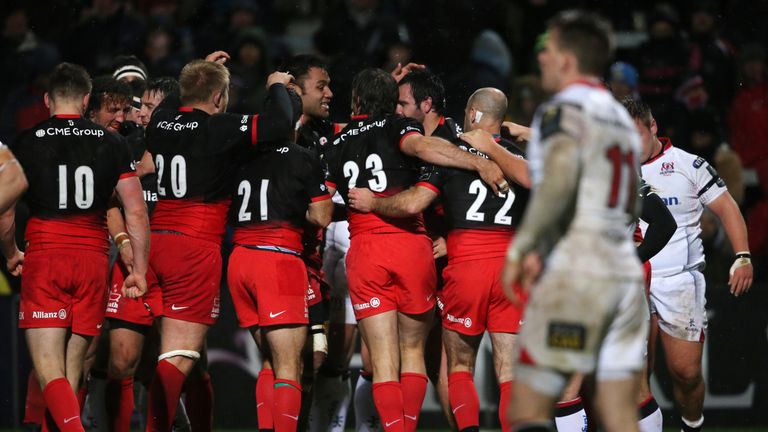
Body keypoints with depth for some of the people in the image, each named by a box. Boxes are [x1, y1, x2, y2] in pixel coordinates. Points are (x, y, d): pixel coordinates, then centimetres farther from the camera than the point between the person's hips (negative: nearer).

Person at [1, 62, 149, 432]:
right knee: (72, 371, 10)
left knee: (49, 372, -7)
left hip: (43, 261, -2)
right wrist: (139, 270, 10)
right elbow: (136, 212, 2)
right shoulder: (112, 144, 7)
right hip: (93, 262, 2)